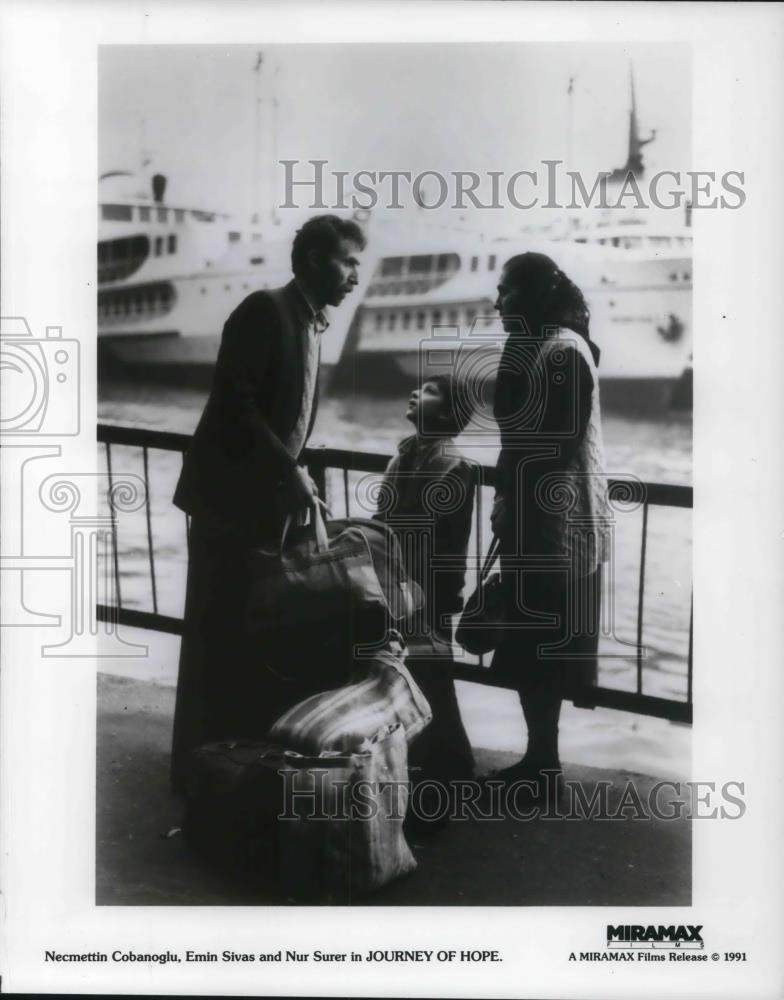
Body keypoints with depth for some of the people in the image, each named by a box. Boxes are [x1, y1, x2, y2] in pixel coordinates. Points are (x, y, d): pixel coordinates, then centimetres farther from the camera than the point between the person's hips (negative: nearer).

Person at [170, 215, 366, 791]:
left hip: (268, 496, 8)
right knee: (220, 633, -1)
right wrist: (290, 471, -19)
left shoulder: (312, 326, 14)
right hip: (230, 494, -8)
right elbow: (233, 403, -20)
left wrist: (297, 478, 8)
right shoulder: (265, 311, -13)